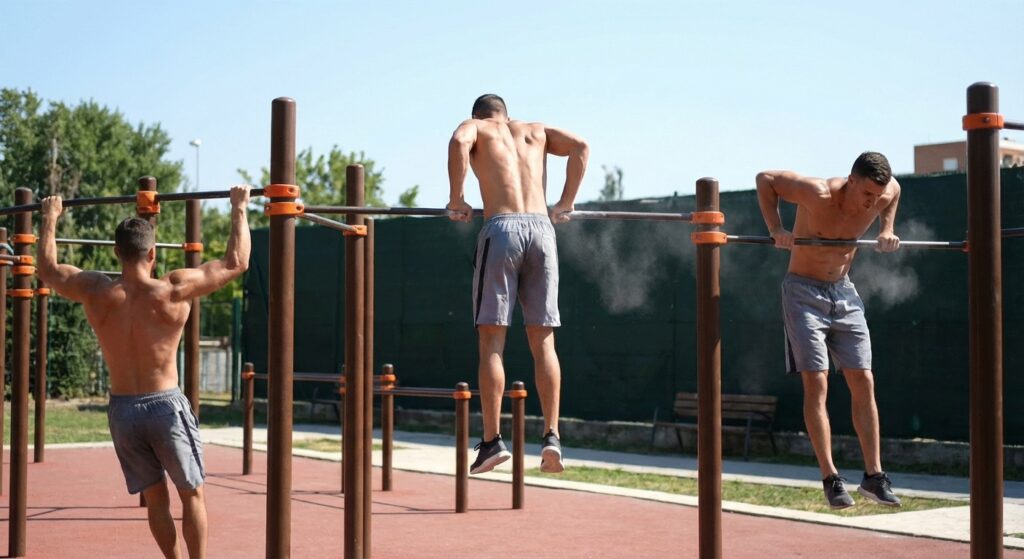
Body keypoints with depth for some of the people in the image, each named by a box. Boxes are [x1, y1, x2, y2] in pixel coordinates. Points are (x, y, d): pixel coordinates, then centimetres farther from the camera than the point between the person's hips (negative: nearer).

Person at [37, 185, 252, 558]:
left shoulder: (96, 292, -6)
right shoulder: (173, 291, -14)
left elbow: (47, 268, 14)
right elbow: (236, 262, -6)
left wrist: (50, 217, 27)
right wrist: (239, 209, 4)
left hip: (121, 409, 4)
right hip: (166, 405, -3)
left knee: (154, 497, 16)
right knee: (192, 494, 9)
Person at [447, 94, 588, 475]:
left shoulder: (475, 127, 16)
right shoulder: (536, 130, 26)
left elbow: (458, 142, -9)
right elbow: (581, 147, 12)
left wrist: (456, 201, -3)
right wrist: (565, 204, 14)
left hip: (501, 228, -3)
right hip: (541, 228, 3)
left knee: (491, 341, 0)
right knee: (542, 341, 5)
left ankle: (492, 441, -3)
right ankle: (551, 436, -2)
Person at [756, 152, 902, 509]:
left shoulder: (885, 194, -10)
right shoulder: (818, 194, -24)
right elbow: (765, 178, -14)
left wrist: (887, 230, 3)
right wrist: (776, 229, -20)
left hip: (844, 292, 5)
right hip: (805, 292, -5)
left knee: (863, 382, 1)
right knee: (816, 383, -10)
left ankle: (874, 476, 7)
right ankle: (831, 480, -6)